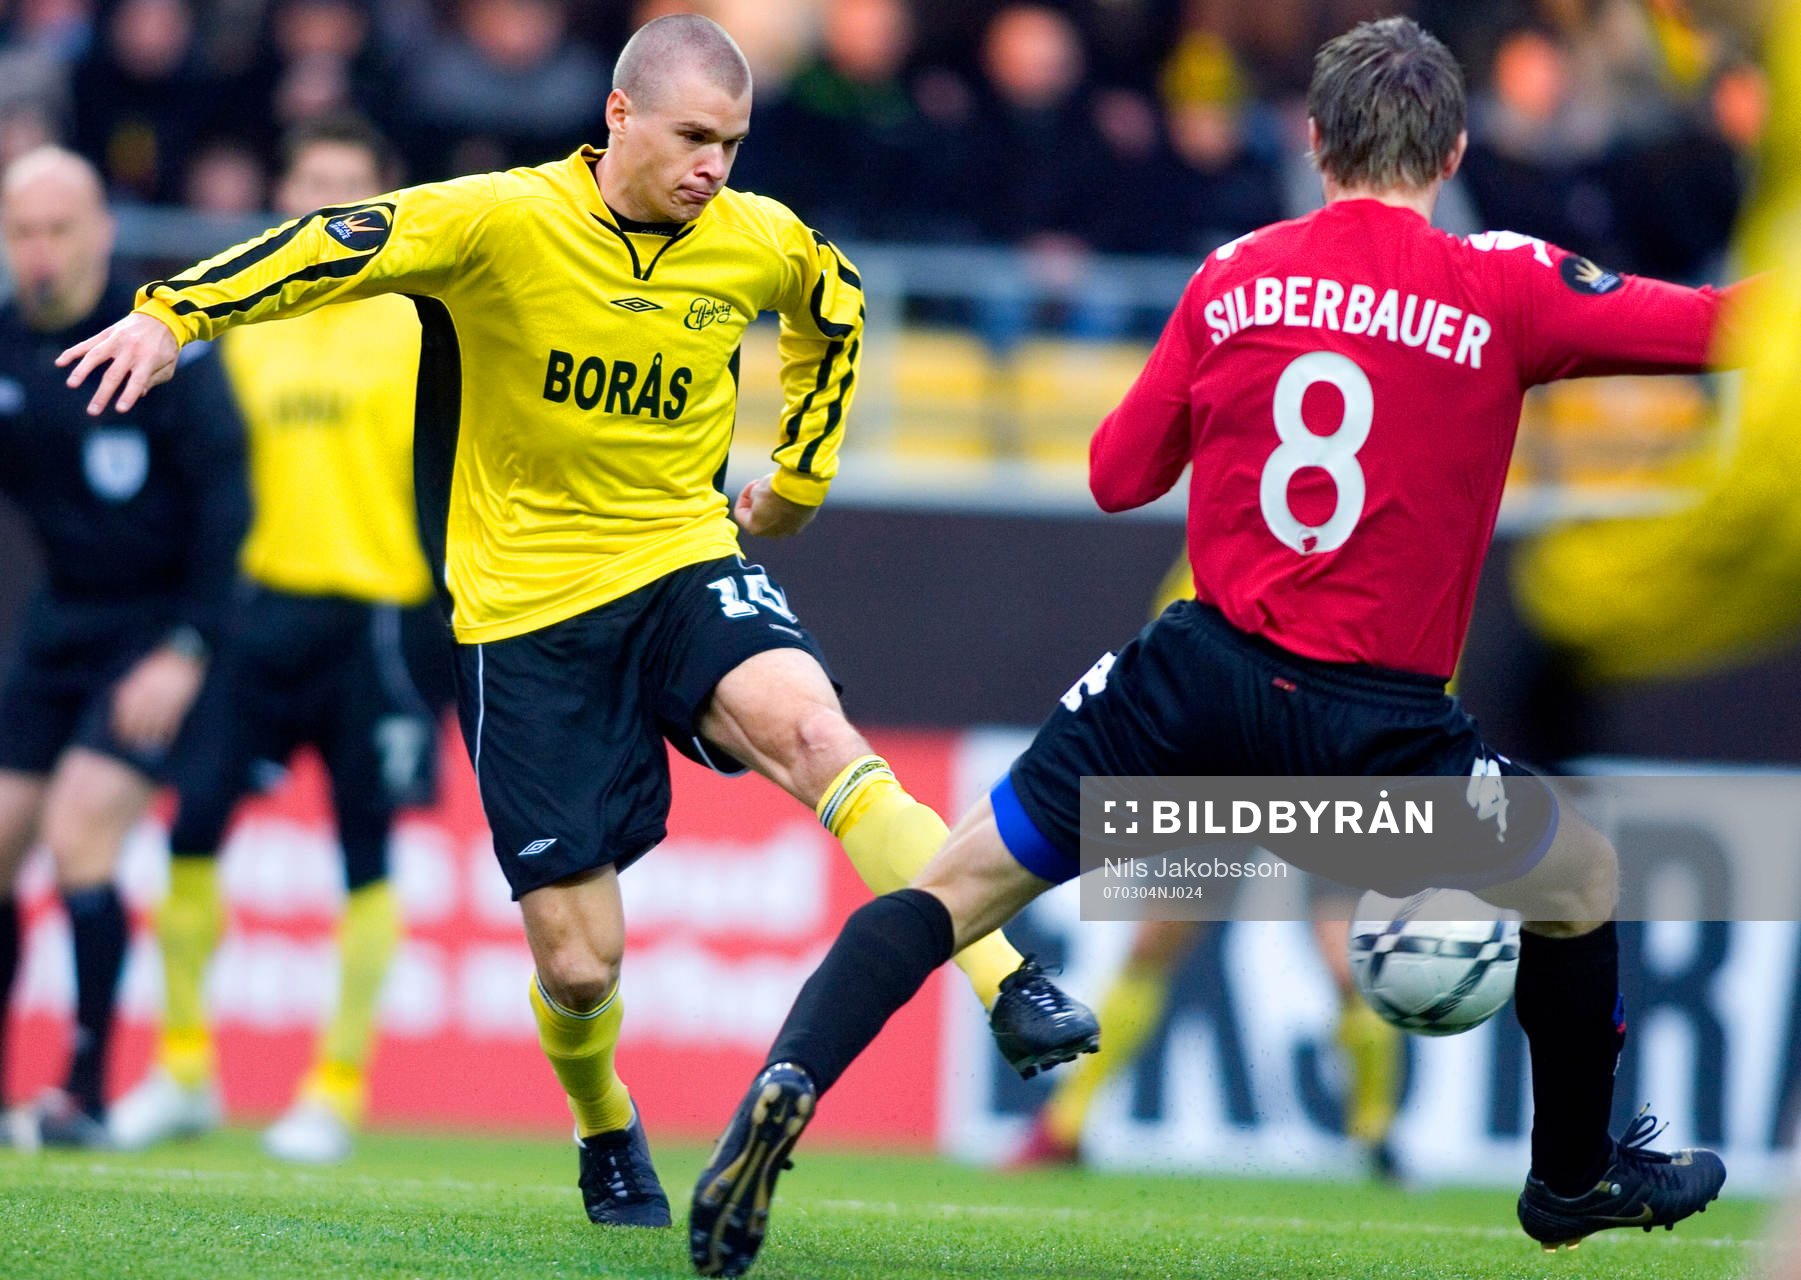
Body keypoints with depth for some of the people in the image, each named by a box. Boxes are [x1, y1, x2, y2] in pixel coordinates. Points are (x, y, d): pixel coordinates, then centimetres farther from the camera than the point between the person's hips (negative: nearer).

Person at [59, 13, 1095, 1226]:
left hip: (684, 564, 2)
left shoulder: (762, 244, 0)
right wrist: (171, 315, -27)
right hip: (527, 606, -2)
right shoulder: (503, 222, -12)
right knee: (578, 967, -2)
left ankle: (1009, 993, -38)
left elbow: (837, 307, 22)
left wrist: (799, 475, 25)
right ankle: (607, 1133, 33)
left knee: (807, 723, -33)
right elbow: (331, 246, -15)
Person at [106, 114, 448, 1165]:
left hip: (377, 614, -4)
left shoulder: (421, 328, 0)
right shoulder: (244, 326, 12)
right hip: (263, 603, 4)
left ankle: (338, 1090, 8)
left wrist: (445, 620, -11)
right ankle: (184, 1069, 6)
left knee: (365, 852, -1)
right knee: (195, 819, -5)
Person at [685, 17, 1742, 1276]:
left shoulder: (1234, 276, 4)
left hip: (1202, 673, 2)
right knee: (1587, 883, 24)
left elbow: (1118, 474, 12)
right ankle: (1576, 1179, 39)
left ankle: (787, 1088, -14)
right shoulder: (1501, 289, -5)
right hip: (1376, 726, -2)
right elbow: (1726, 324, -6)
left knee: (961, 882, 10)